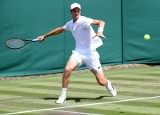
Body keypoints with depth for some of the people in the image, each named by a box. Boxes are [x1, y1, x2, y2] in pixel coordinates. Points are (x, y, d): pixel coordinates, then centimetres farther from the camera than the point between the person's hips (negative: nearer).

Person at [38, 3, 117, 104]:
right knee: (67, 69, -23)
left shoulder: (84, 21, -15)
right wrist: (45, 36, 31)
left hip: (90, 53, -4)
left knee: (101, 82, -1)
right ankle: (63, 96, -9)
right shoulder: (70, 24, 6)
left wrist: (100, 31, -48)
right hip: (78, 52, 4)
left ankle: (109, 85, 37)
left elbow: (101, 22, -28)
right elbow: (60, 30, 25)